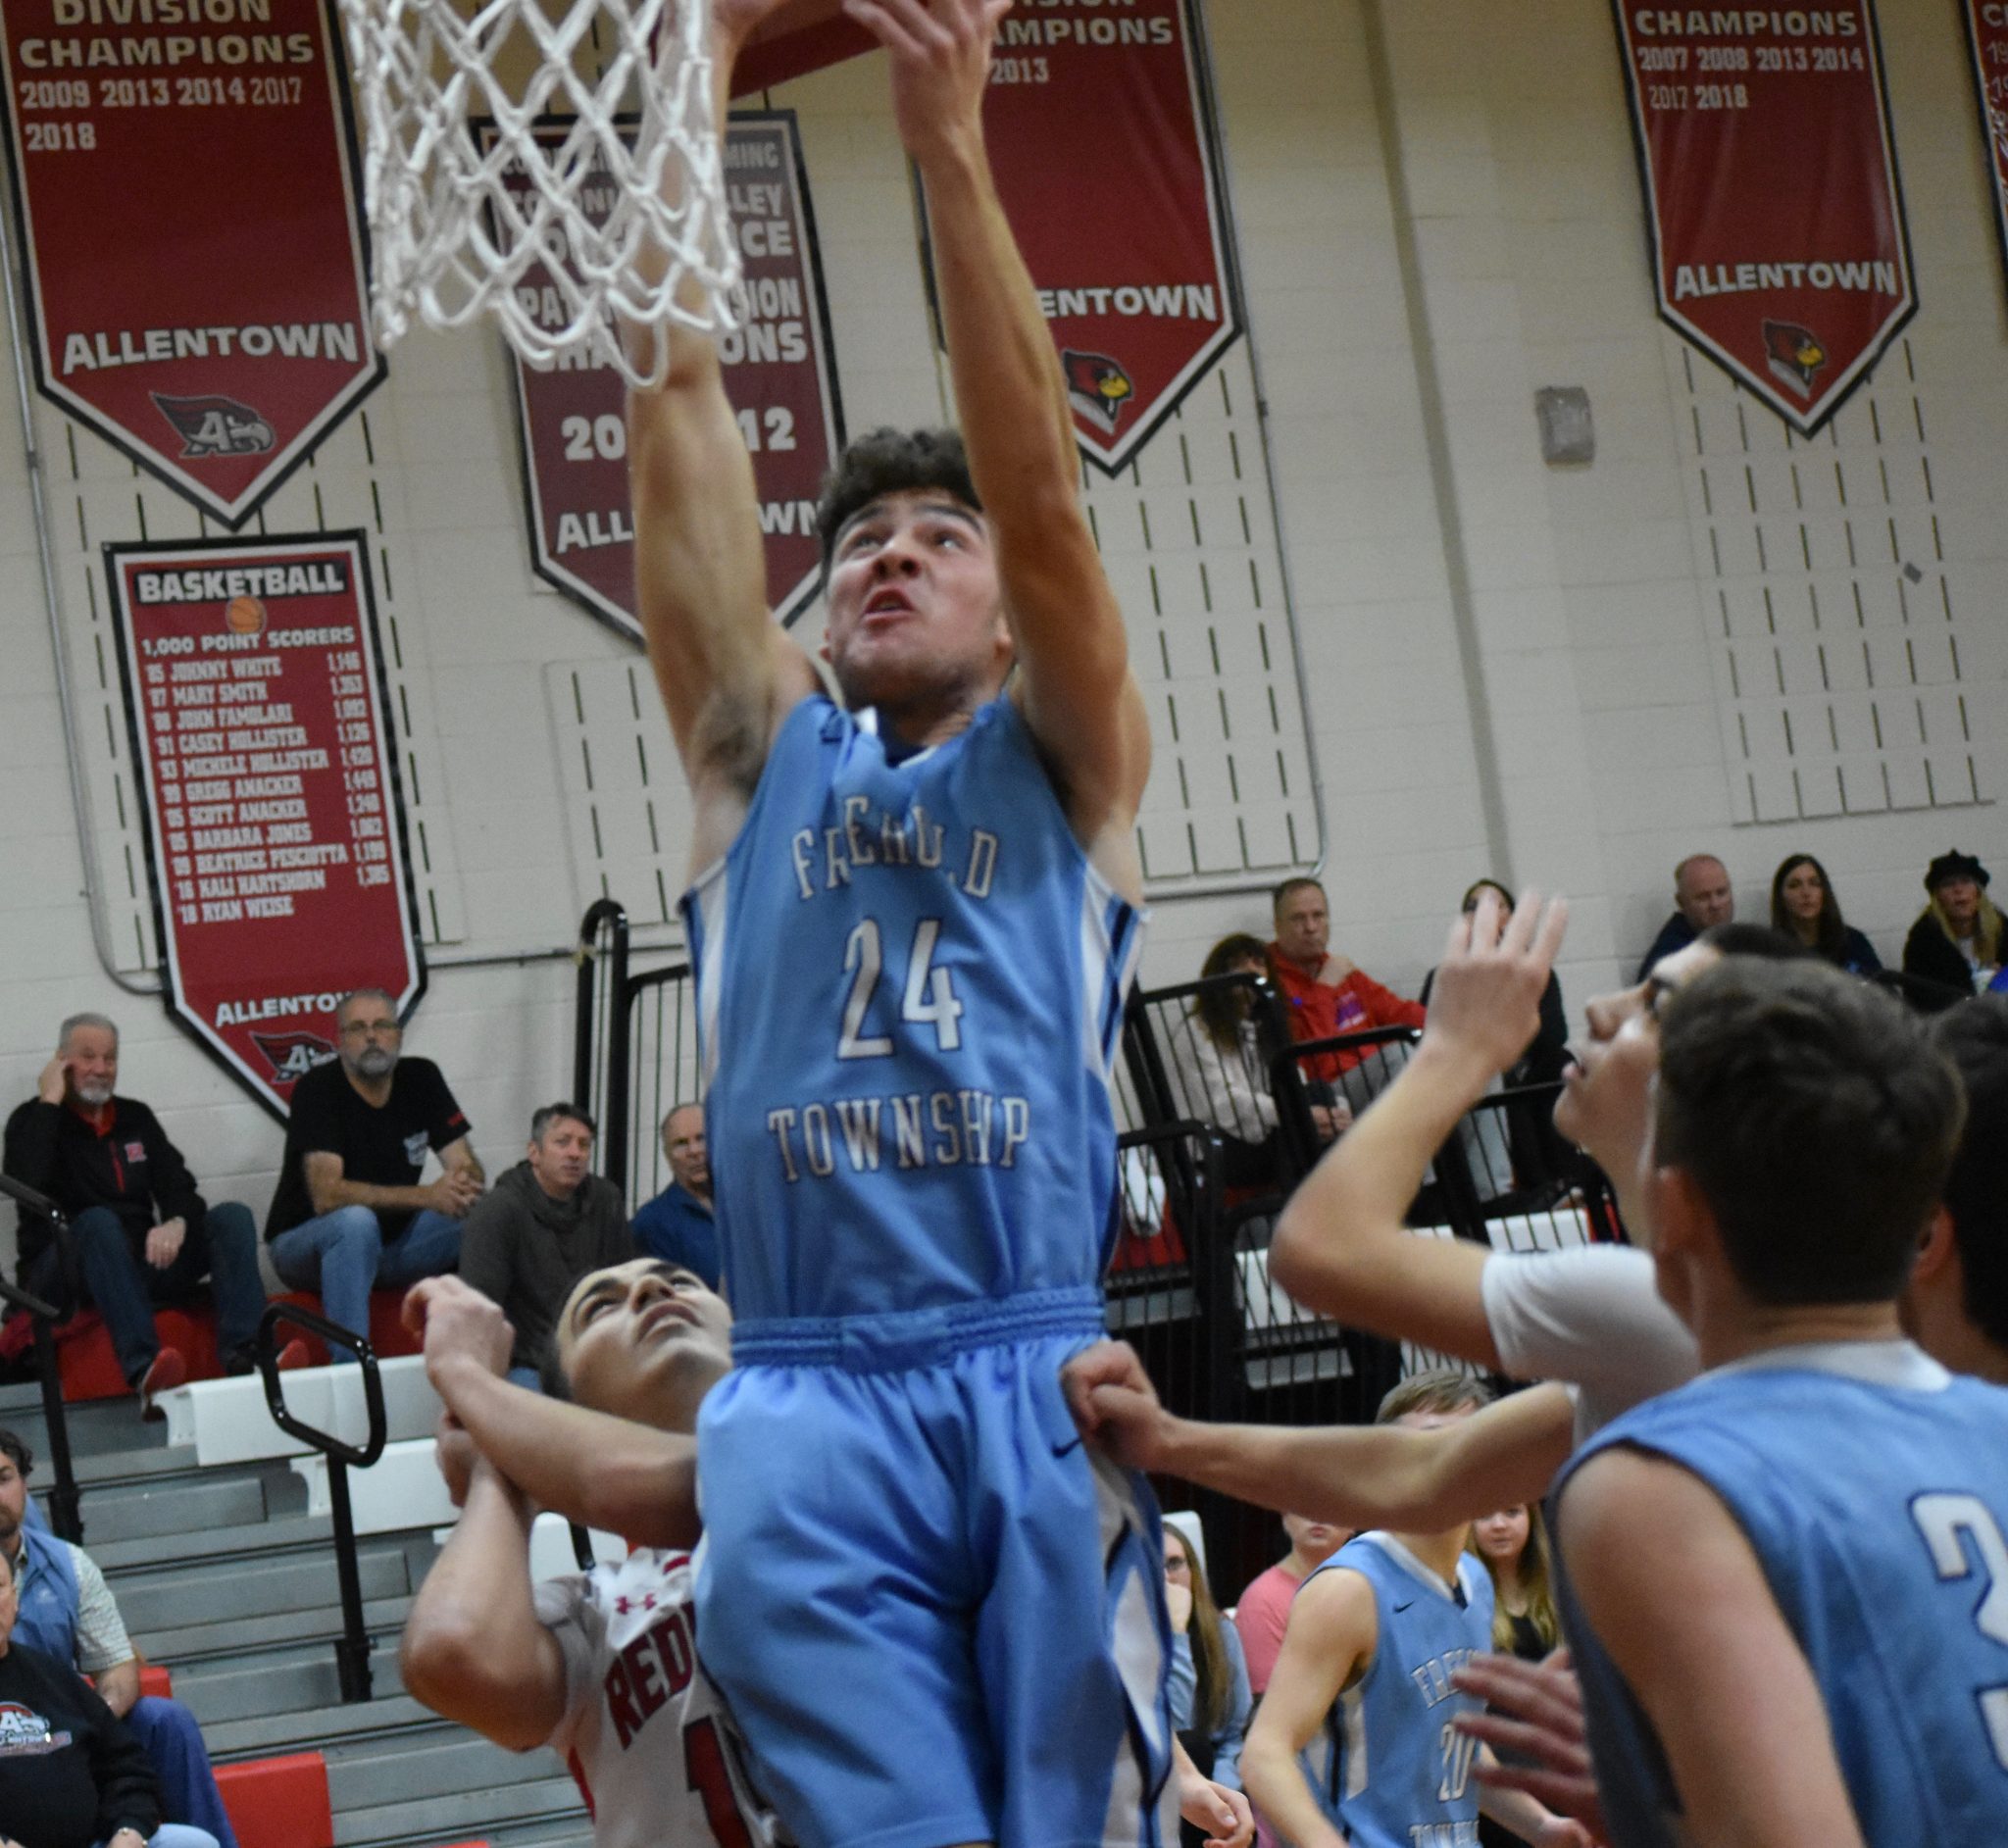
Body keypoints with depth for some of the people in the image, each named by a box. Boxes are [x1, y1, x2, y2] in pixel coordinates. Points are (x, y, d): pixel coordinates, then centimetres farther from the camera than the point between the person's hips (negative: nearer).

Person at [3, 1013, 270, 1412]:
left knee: (231, 1215, -15)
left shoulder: (135, 1117, 18)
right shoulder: (33, 1120, 3)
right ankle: (143, 1370, -55)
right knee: (98, 1221, -37)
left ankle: (243, 1356, -37)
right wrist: (49, 1102, -13)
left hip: (141, 1263, 5)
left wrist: (176, 1224, -16)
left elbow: (179, 1187, 8)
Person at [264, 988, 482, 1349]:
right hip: (303, 1244, -5)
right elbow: (326, 1195, -28)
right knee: (357, 1221, -38)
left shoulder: (421, 1078, 0)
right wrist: (426, 1196, -35)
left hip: (392, 1243, 5)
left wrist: (465, 1185, -30)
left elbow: (468, 1167, -3)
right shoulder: (318, 1089, -17)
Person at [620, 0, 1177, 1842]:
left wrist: (951, 150, -9)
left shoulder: (1065, 763, 14)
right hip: (807, 1400, 1)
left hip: (1035, 1386, -1)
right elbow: (681, 405, 13)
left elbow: (1041, 489, -1)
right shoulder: (760, 752, 18)